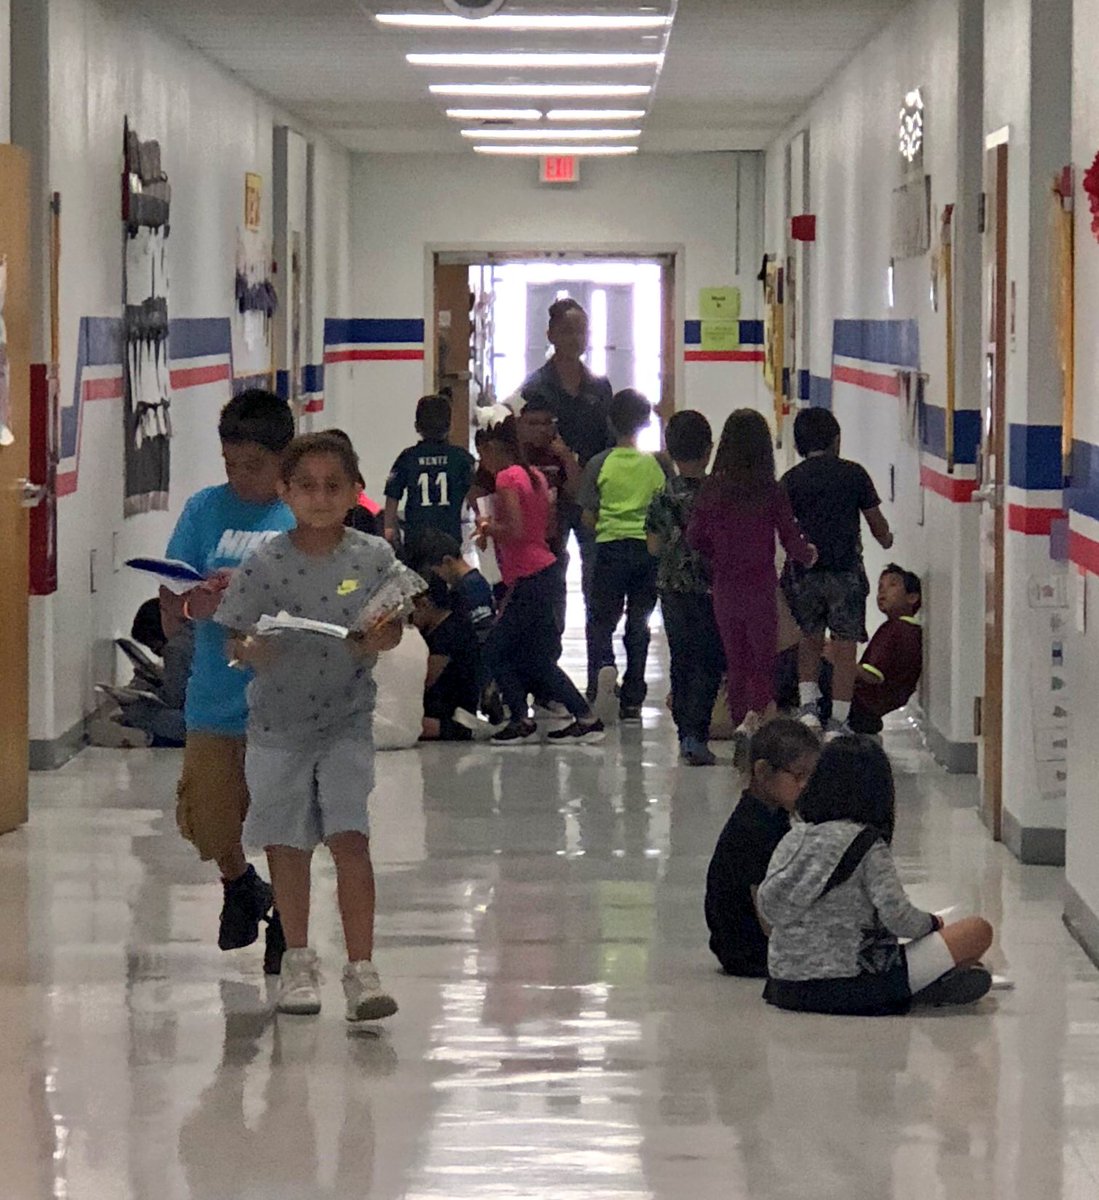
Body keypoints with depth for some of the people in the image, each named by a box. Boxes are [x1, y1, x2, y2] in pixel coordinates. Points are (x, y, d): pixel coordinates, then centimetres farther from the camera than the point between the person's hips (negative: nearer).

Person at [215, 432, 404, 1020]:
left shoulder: (373, 557, -5)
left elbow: (392, 629, 4)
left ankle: (361, 968, -7)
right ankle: (297, 959, 27)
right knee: (288, 843, 10)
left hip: (347, 718, -1)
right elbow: (235, 637, -4)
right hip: (278, 721, 1)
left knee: (350, 837, -10)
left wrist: (374, 640, -18)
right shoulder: (267, 564, -8)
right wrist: (252, 650, -26)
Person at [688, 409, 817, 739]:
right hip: (760, 587, -3)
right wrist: (808, 554, 14)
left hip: (724, 588, 3)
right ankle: (754, 717, -18)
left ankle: (742, 721, 21)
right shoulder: (770, 492, -12)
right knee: (764, 658, 6)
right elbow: (792, 542, -8)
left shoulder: (712, 490, -5)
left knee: (735, 662, 15)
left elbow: (694, 538, -1)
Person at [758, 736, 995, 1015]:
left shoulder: (792, 840, 7)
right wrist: (932, 923, 6)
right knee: (978, 931, -1)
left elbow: (767, 908, 8)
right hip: (852, 988, -7)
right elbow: (897, 916, -16)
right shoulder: (867, 845, -9)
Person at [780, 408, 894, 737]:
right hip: (845, 570, -2)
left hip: (804, 571, 2)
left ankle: (808, 704, 6)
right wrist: (885, 539, 29)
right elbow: (876, 522, 8)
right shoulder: (853, 474, 0)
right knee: (845, 646, 4)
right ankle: (838, 721, 2)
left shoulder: (791, 480, 3)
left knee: (809, 640, 20)